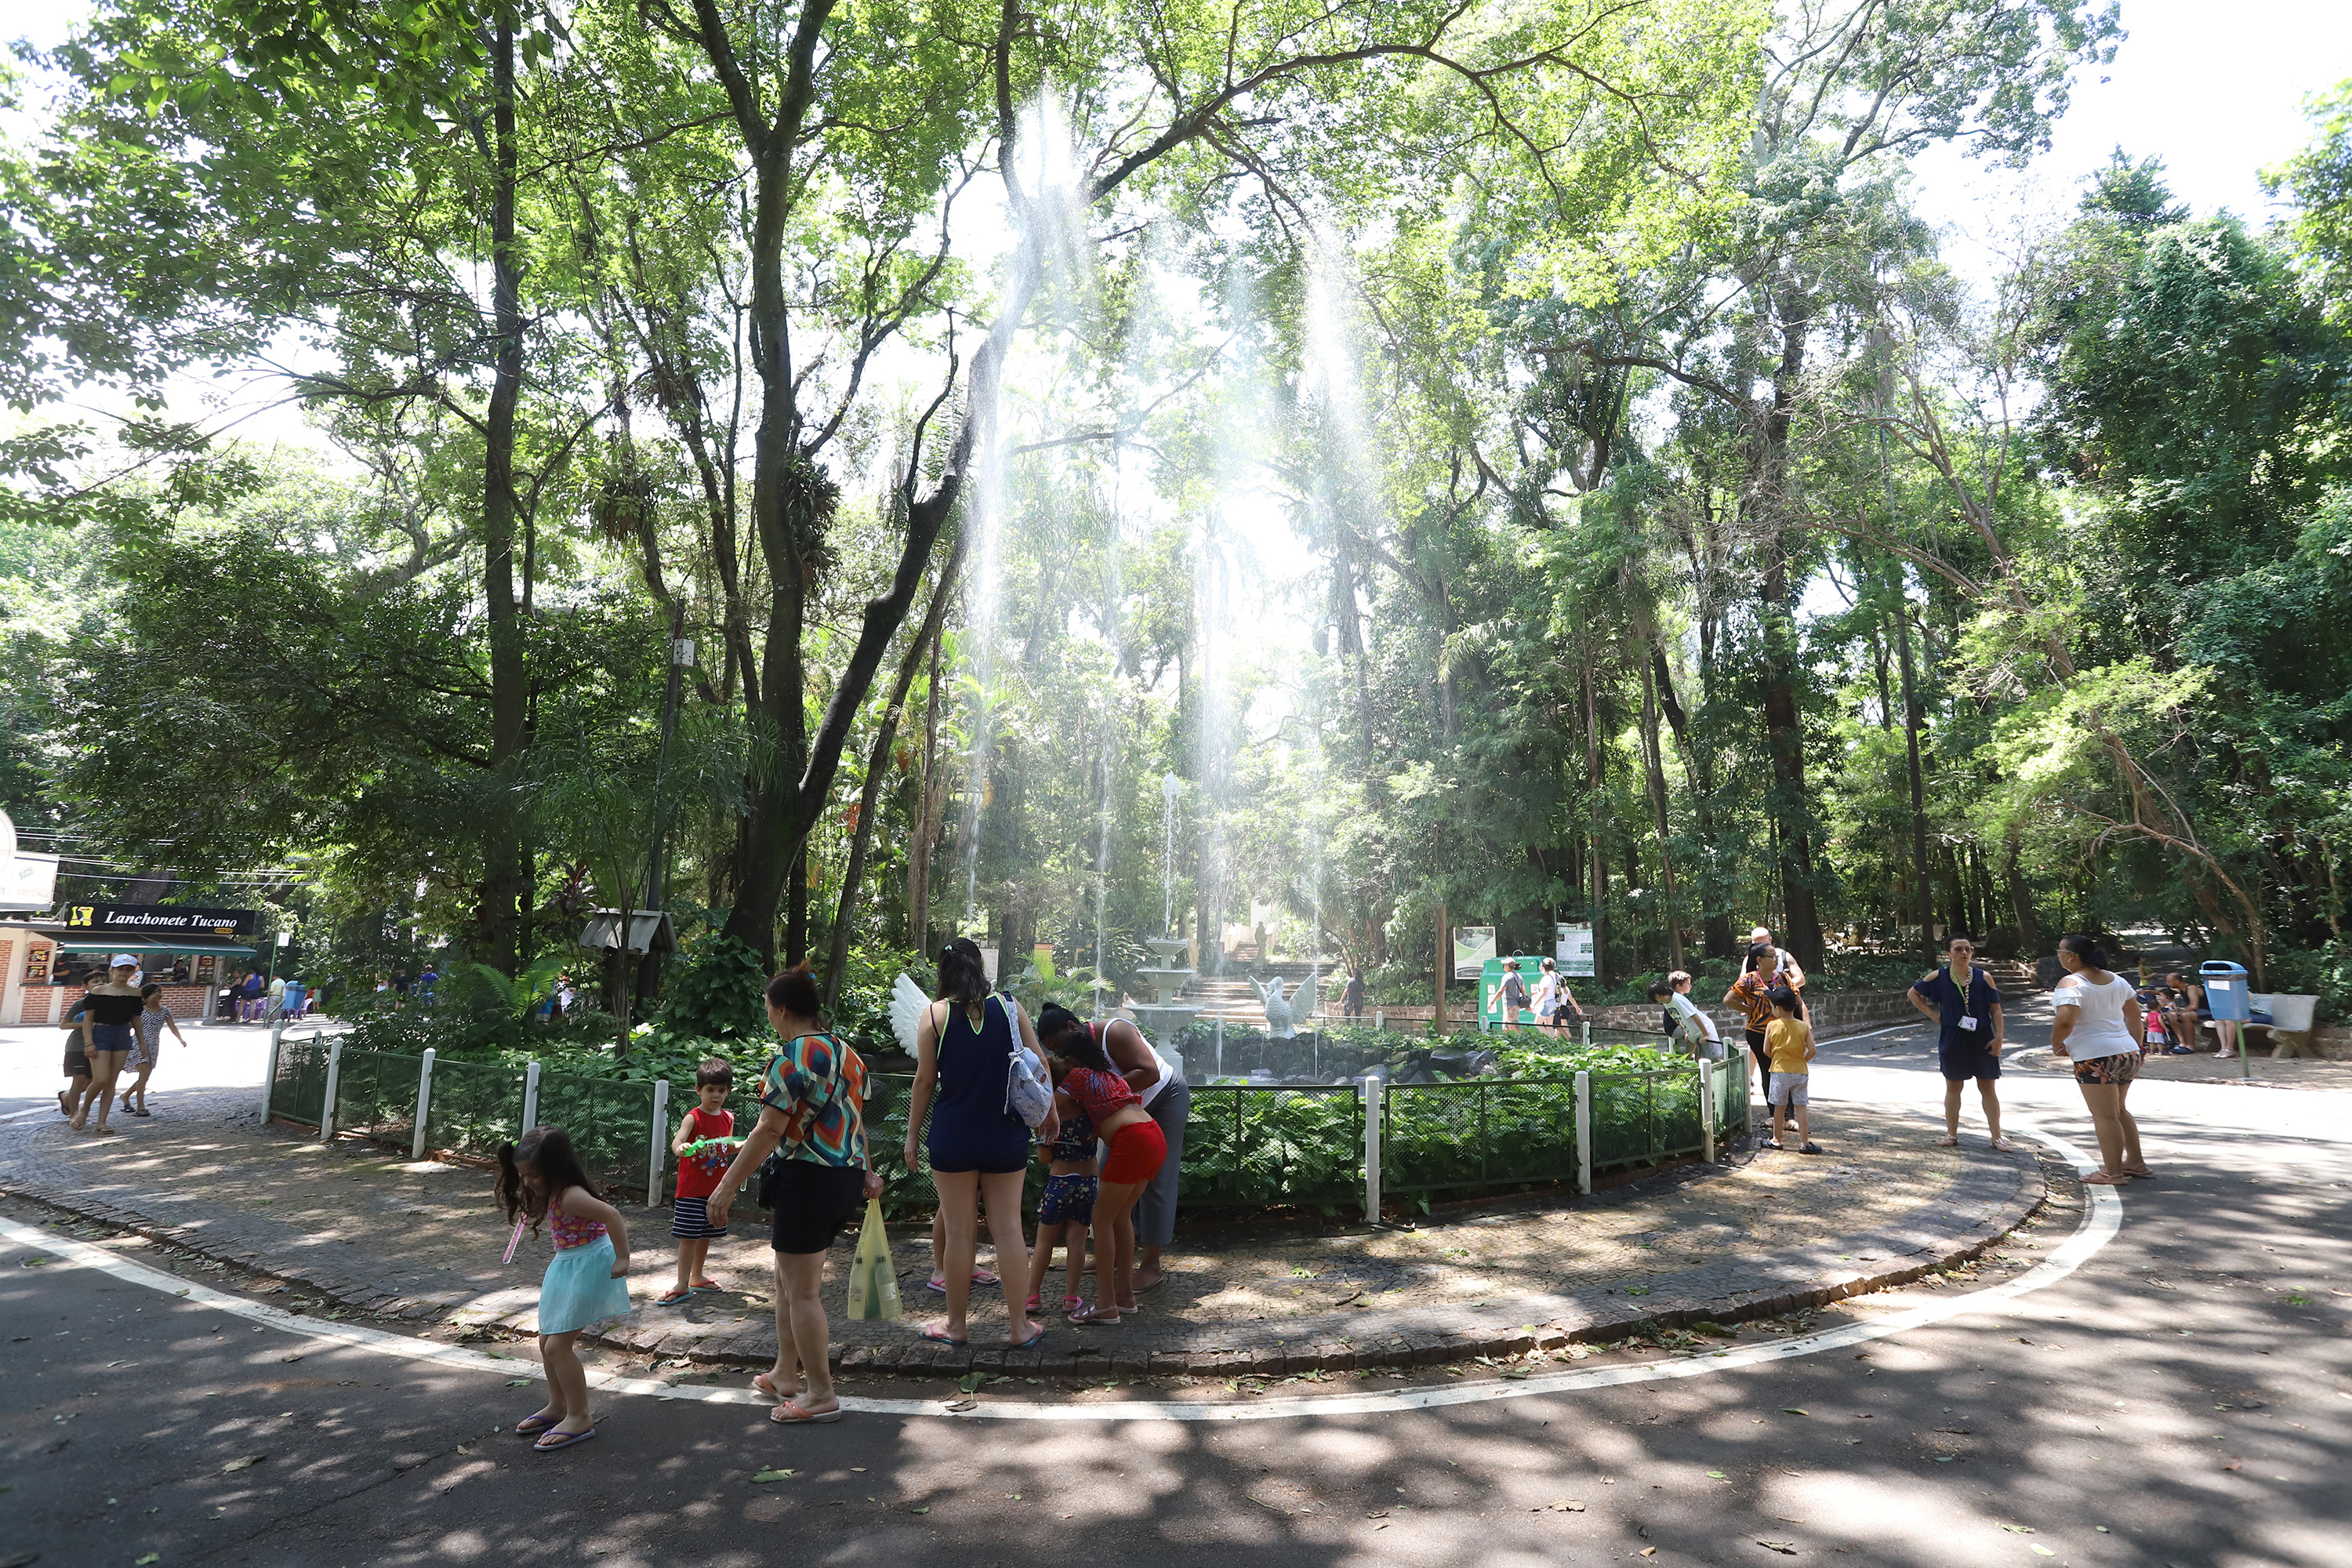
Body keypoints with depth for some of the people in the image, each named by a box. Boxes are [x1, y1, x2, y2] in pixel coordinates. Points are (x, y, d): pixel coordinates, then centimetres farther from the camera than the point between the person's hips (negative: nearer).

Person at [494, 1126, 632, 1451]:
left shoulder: (570, 1196, -27)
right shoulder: (549, 1192, 3)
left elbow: (611, 1215, -36)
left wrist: (622, 1260, -32)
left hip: (588, 1266, -10)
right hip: (566, 1264, 10)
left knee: (558, 1345, -8)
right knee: (547, 1341, 17)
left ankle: (579, 1418, 4)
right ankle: (557, 1406, 35)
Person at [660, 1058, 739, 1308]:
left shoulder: (728, 1118, 5)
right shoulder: (693, 1118, -13)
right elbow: (677, 1141, -31)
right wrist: (680, 1148, -54)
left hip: (716, 1189, 6)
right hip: (691, 1190, -6)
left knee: (706, 1235, 16)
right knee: (689, 1237, -4)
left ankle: (696, 1277, 32)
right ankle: (682, 1285, 5)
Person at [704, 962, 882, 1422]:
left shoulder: (792, 1056, -15)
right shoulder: (846, 1052, 11)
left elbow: (769, 1129, -20)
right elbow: (855, 1121, 19)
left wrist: (727, 1186, -16)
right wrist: (865, 1172, 28)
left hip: (809, 1178, -9)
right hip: (847, 1178, 9)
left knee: (801, 1291, 3)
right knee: (789, 1279, 22)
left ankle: (821, 1395, 11)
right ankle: (786, 1375, 33)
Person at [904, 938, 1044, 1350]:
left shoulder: (935, 1014, -5)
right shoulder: (1010, 1008, 0)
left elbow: (924, 1080, -4)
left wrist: (912, 1134, 6)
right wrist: (1050, 1114, 18)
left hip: (953, 1137, -1)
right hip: (1006, 1137, 2)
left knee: (959, 1231, 8)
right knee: (1008, 1228, 8)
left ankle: (955, 1323, 22)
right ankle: (1020, 1326, 14)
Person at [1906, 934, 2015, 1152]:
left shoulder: (1984, 978, -4)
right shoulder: (1938, 977, -4)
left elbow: (1995, 1009, -1)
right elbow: (1913, 994, 9)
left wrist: (1999, 1037, -7)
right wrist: (1933, 1014, 0)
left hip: (1982, 1040, 0)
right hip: (1952, 1041, 0)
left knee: (1988, 1088, 5)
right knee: (1953, 1087, 9)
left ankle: (1997, 1136, 12)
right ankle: (1952, 1135, 17)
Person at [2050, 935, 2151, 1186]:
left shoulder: (2071, 984, -16)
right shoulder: (2116, 980, 11)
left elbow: (2064, 1021, -27)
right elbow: (2135, 1015, 18)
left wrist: (2056, 1043, -9)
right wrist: (2136, 1047, 27)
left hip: (2095, 1057, -9)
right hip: (2127, 1053, 9)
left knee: (2104, 1115, -2)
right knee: (2118, 1111, 22)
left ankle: (2112, 1172, 3)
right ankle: (2135, 1162, 28)